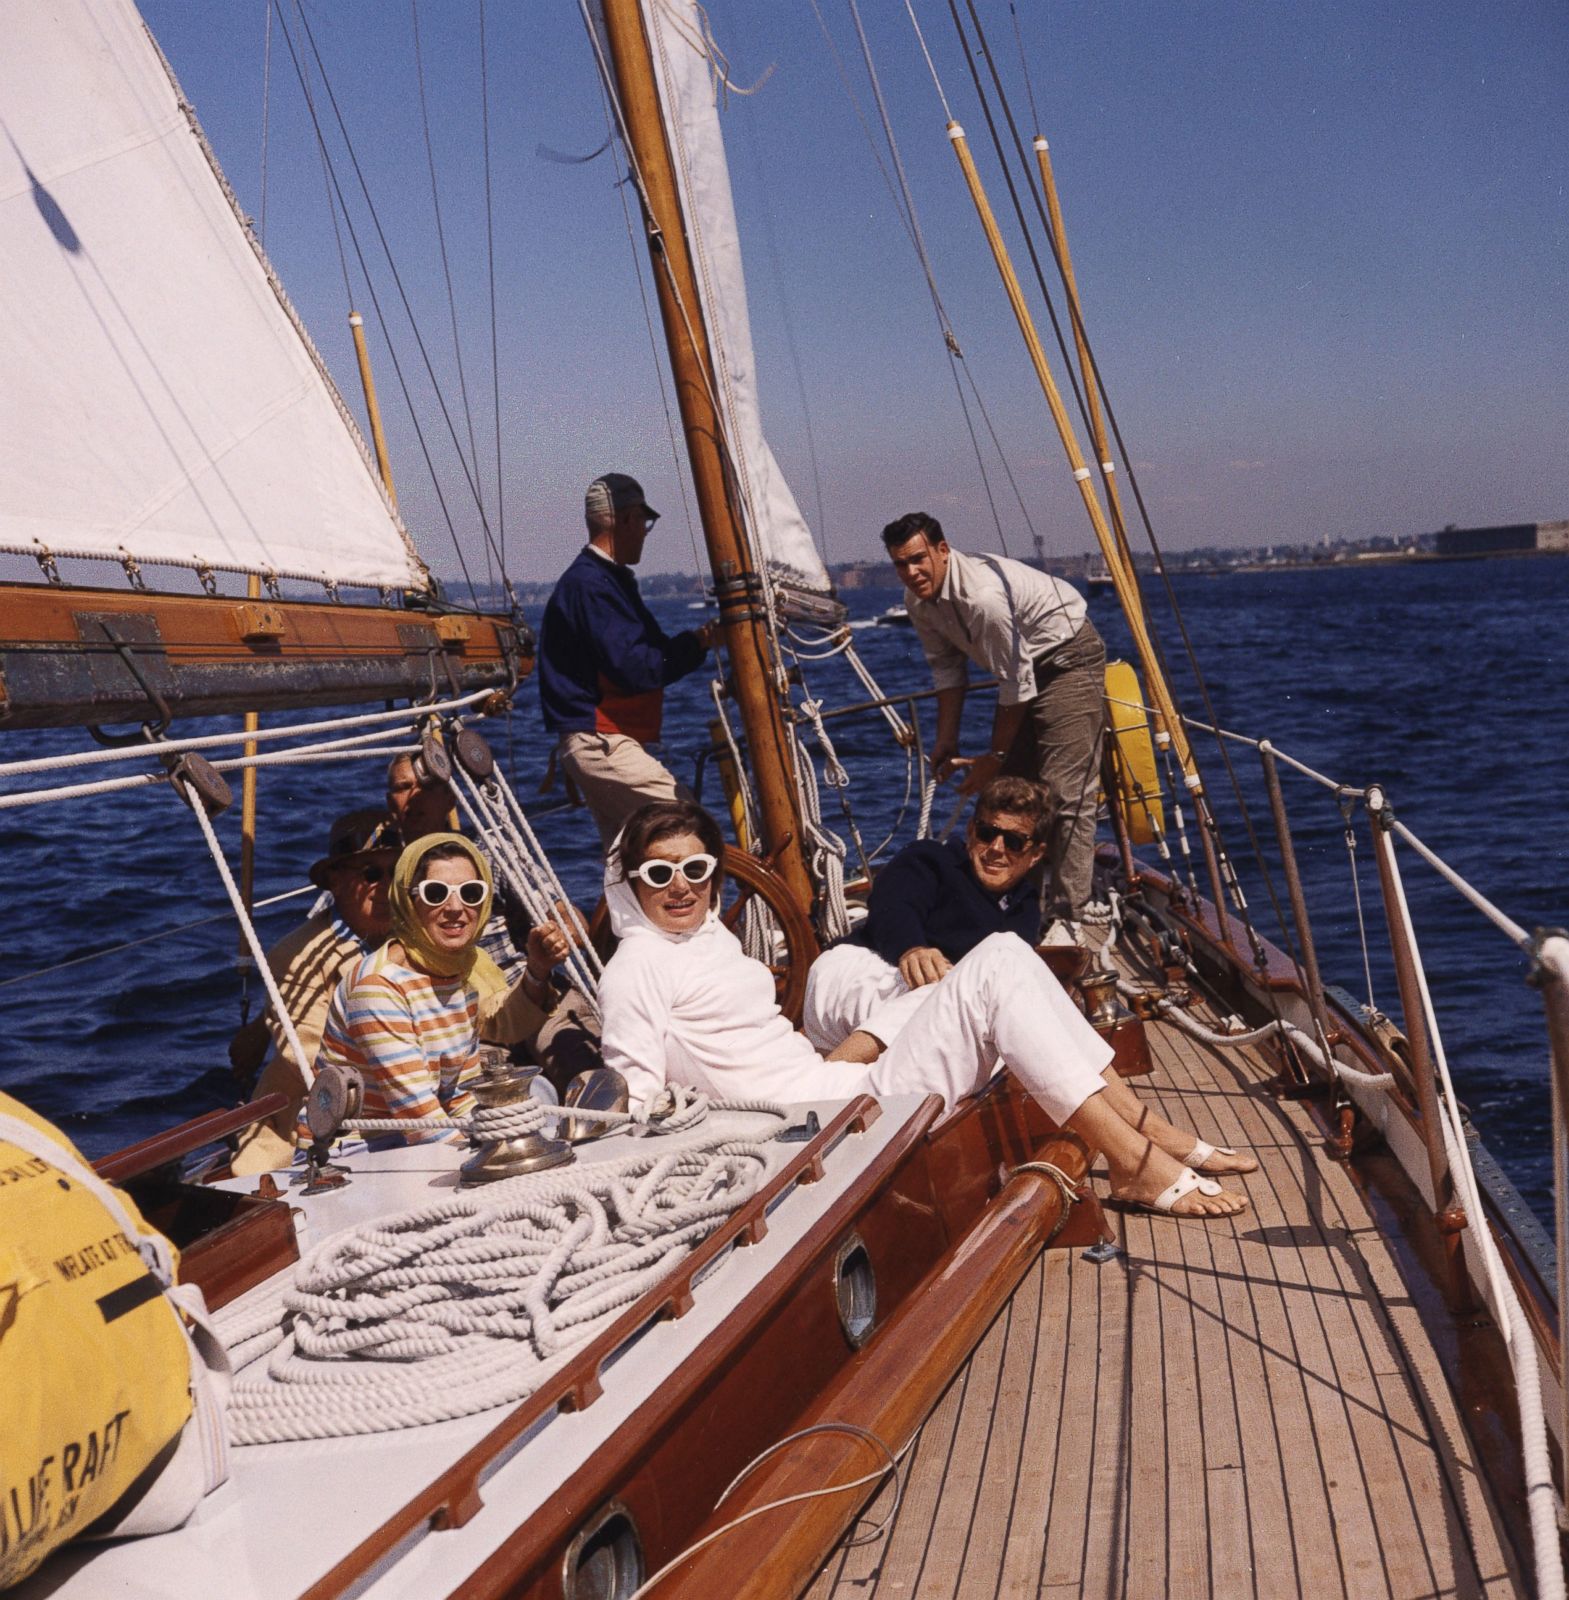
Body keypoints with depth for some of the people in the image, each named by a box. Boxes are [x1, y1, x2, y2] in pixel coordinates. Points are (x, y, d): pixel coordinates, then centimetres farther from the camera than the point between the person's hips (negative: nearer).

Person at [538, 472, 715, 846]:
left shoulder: (610, 579, 19)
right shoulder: (589, 584, -14)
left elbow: (656, 653, 17)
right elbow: (633, 668, -21)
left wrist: (696, 640, 1)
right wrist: (695, 644, -10)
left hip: (601, 745, 11)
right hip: (601, 744, -11)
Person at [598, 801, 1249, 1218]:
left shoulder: (708, 935, 22)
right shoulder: (637, 968, -5)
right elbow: (634, 1098, -12)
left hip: (843, 1085, 9)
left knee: (1003, 956, -4)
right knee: (996, 970, -18)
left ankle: (1145, 1127, -5)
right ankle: (1136, 1164, -19)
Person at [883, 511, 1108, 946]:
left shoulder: (983, 596, -34)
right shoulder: (919, 599, -7)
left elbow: (1015, 685, -26)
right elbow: (947, 667, 7)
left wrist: (994, 756, -15)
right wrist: (947, 741, 4)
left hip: (1068, 656, -9)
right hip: (1024, 665, 9)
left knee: (1065, 790, -16)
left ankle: (1069, 917, -15)